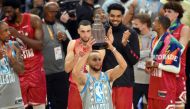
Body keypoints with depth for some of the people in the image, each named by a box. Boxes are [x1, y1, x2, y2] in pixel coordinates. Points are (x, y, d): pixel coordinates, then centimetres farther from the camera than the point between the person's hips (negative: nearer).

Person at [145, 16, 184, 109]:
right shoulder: (154, 41, 13)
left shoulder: (172, 43, -16)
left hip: (166, 89, -9)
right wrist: (149, 65, 5)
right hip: (153, 87, 9)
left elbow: (176, 68, -19)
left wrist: (156, 65, -16)